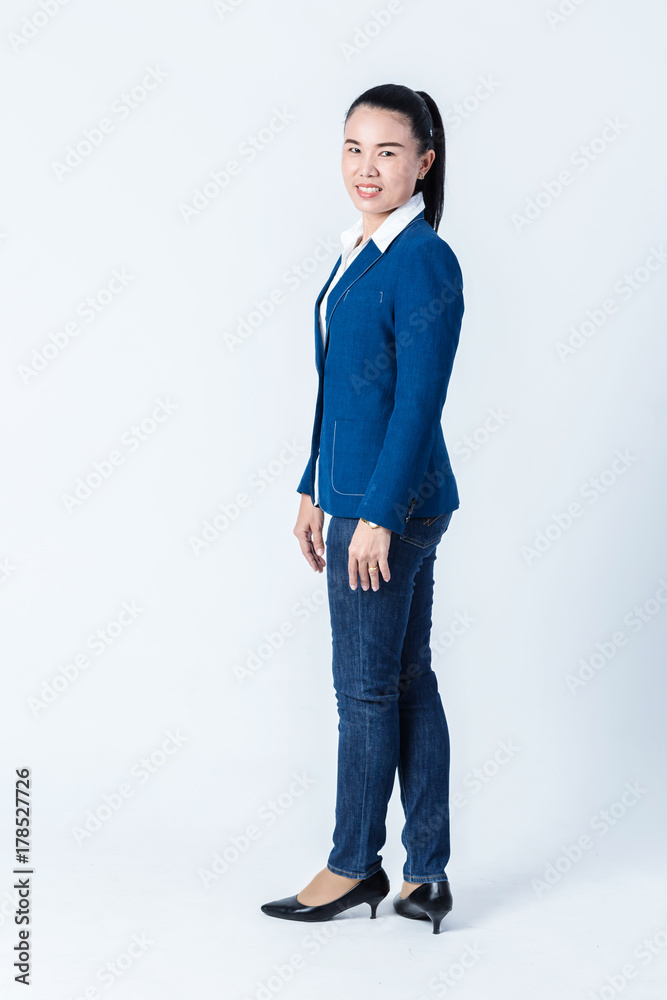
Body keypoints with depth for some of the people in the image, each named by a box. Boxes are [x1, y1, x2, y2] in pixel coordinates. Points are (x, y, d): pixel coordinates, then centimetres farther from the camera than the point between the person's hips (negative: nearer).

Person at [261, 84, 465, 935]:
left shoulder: (425, 262, -15)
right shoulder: (360, 252, 12)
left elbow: (419, 402, -19)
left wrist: (378, 515, -20)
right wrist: (315, 491, 17)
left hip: (392, 503, -9)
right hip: (356, 495, 9)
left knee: (366, 688, 3)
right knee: (408, 682, 12)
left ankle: (354, 866, 20)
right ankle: (426, 876, 22)